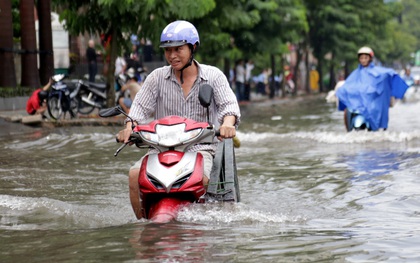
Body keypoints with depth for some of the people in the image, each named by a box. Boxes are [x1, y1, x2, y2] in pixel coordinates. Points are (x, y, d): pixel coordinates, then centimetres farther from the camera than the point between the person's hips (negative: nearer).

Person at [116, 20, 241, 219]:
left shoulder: (213, 76, 4)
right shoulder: (157, 77, 9)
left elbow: (229, 104, -7)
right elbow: (141, 106, 3)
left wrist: (227, 124, -31)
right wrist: (129, 127, -18)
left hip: (200, 148, -2)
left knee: (200, 179, -34)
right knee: (135, 175, -23)